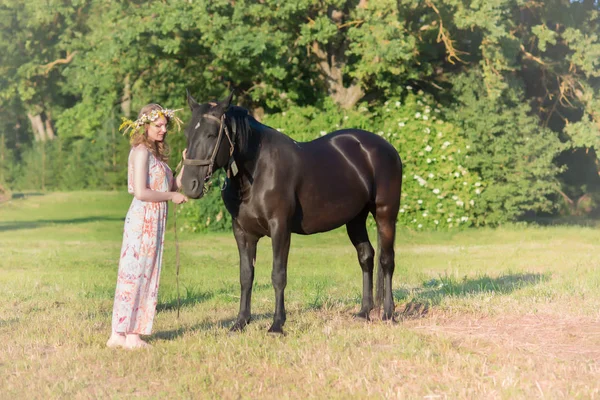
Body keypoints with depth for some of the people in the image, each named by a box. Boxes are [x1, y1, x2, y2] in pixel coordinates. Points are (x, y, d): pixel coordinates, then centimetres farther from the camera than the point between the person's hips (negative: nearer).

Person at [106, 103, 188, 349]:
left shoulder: (155, 153, 16)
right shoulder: (141, 151, -11)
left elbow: (174, 186, 14)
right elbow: (141, 192, -20)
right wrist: (171, 196, -11)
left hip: (155, 221, 10)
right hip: (143, 219, -10)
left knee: (146, 275, 10)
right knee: (135, 273, -6)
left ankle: (119, 334, 13)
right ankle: (130, 336, -2)